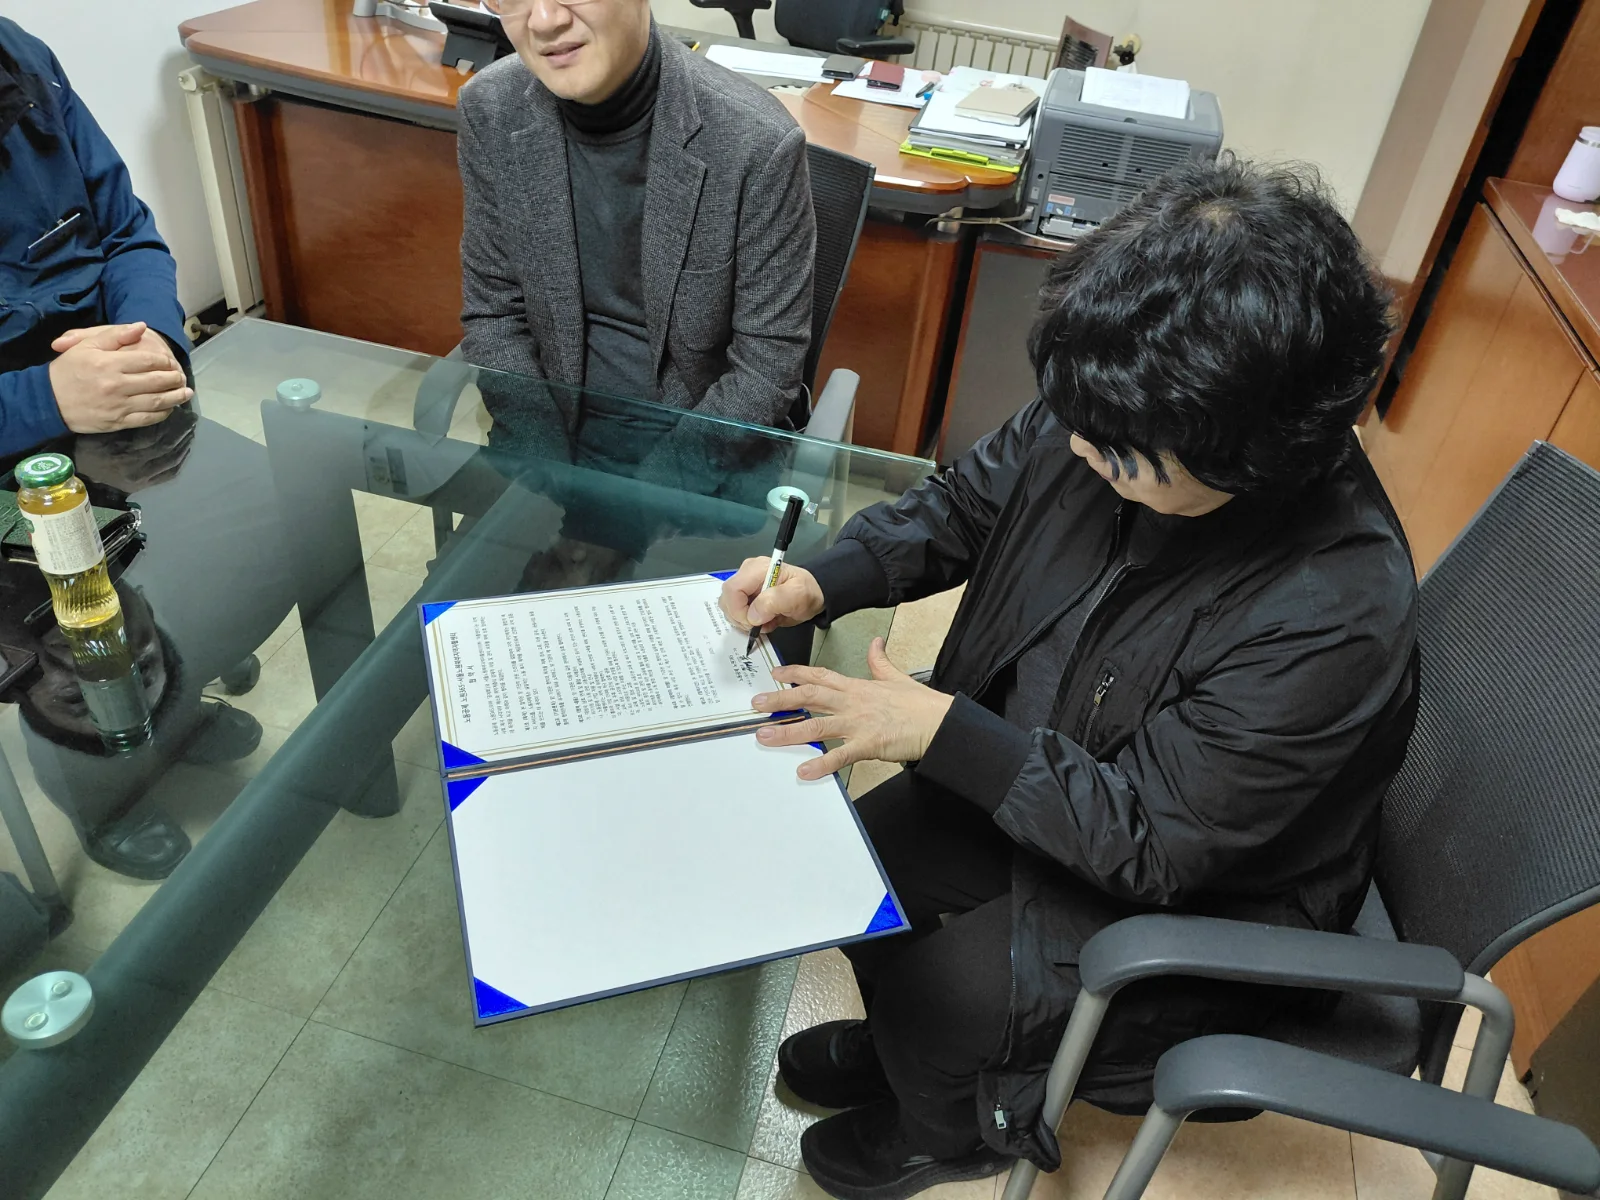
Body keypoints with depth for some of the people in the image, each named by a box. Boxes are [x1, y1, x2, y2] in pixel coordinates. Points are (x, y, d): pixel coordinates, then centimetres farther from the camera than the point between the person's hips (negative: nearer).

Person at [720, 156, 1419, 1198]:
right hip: (1036, 770, 6)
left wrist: (939, 729, -31)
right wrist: (820, 584, -16)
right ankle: (909, 1039, 37)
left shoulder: (1336, 617, -37)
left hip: (1195, 902, -5)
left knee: (930, 995, -11)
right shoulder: (1110, 422, -20)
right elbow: (966, 503, -1)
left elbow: (1153, 841, -29)